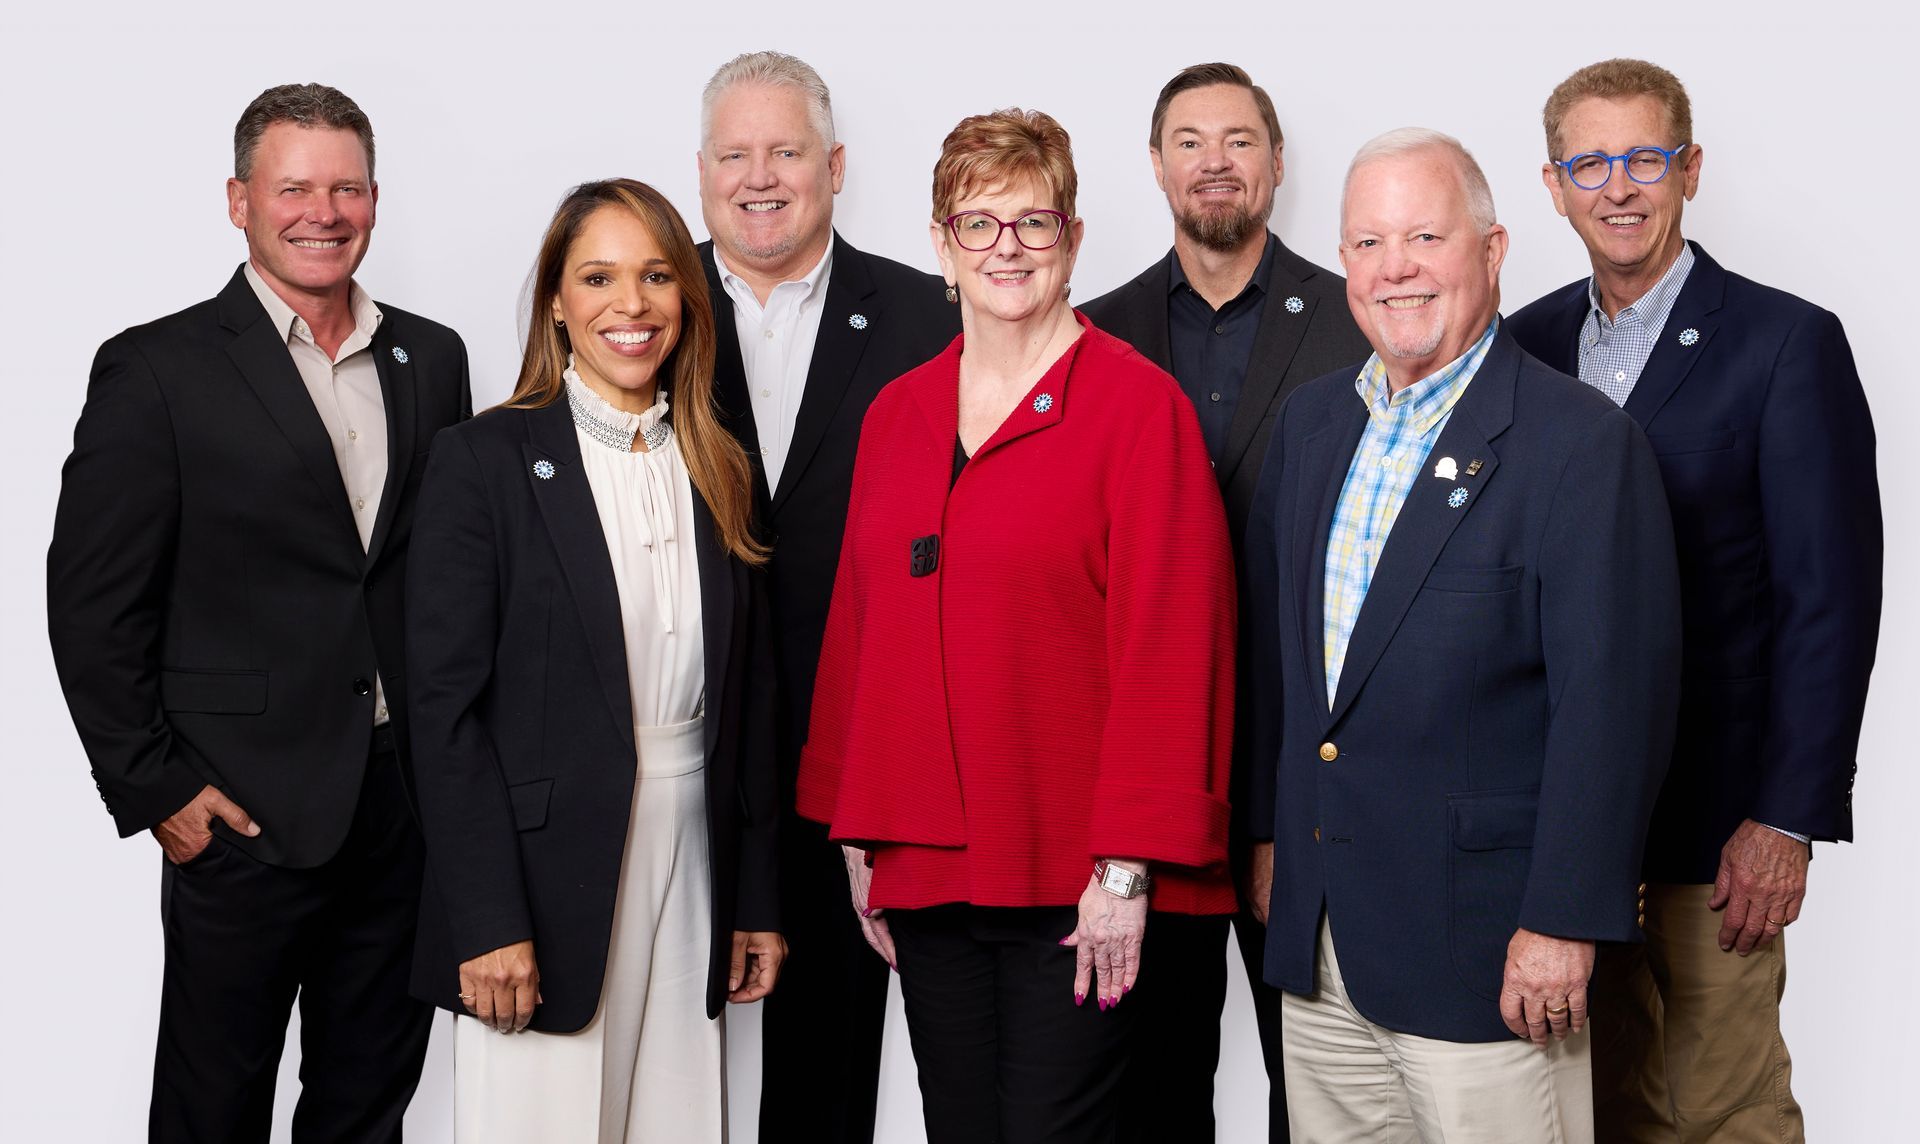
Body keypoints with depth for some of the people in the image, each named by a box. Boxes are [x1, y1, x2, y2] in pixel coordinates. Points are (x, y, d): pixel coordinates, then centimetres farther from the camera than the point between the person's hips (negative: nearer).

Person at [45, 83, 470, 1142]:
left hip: (409, 802, 4)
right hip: (244, 811, -4)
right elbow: (92, 607, -7)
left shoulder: (432, 359, 8)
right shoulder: (156, 370, -6)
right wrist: (153, 791, -9)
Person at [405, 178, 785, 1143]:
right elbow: (446, 705, -9)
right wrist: (488, 921, -14)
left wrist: (755, 901, 10)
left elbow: (747, 701, 12)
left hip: (689, 877, 4)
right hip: (541, 882, -4)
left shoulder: (719, 473, 10)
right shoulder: (484, 459, -5)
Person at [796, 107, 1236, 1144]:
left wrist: (1128, 864, -14)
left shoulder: (1139, 404, -6)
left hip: (1073, 882, -5)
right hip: (925, 869, 5)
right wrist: (859, 835, 13)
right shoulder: (896, 414, 12)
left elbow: (1167, 643, -10)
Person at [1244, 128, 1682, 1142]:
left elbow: (1613, 705, -14)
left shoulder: (1583, 442, -11)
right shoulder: (1309, 423, 10)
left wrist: (1563, 923, -16)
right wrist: (1268, 833, 14)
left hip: (1482, 949, -6)